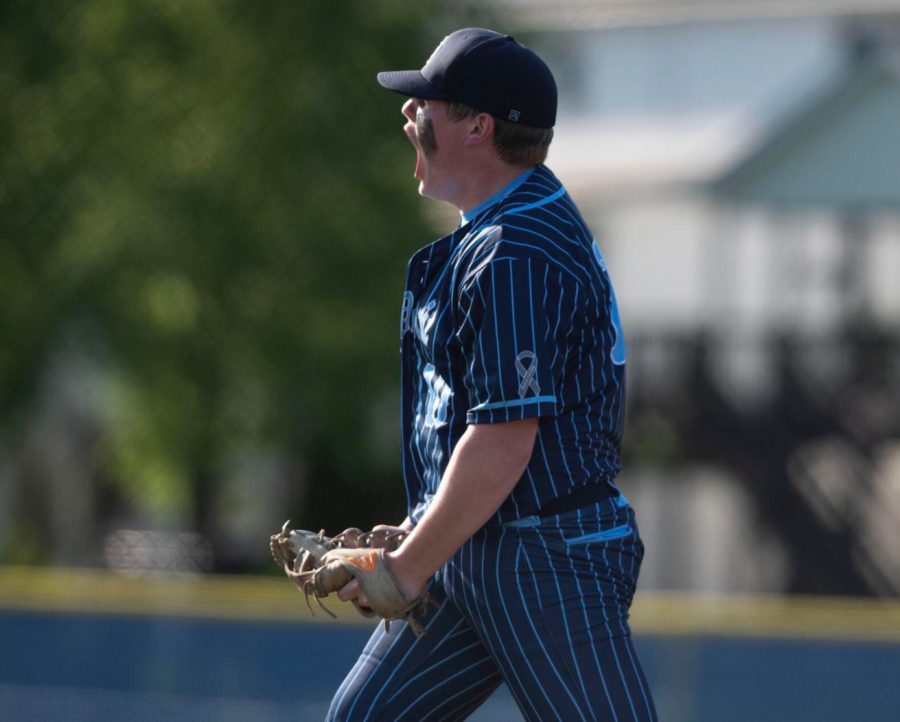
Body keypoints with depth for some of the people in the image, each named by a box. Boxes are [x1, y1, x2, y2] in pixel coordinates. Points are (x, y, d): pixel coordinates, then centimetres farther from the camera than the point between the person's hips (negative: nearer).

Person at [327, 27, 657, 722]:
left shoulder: (516, 256, -18)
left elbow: (503, 445, -23)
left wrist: (411, 566, -16)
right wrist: (419, 530, 20)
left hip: (548, 560, -11)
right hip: (476, 559, 11)